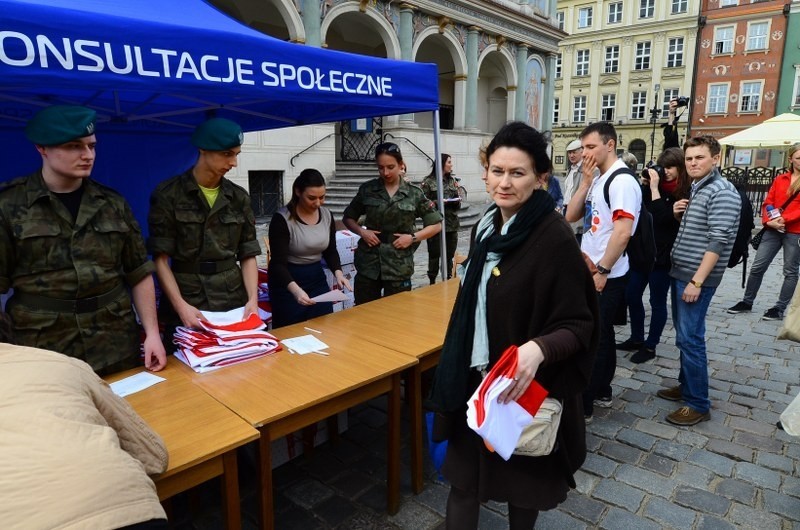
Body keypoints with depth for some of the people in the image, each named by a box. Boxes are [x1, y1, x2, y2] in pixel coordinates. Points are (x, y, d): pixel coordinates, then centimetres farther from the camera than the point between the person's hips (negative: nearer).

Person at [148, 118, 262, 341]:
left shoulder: (239, 197, 5)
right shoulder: (168, 194, -5)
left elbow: (248, 255, 5)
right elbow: (161, 258, -6)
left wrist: (253, 298, -9)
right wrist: (180, 305, -18)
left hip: (234, 302, 3)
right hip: (187, 303, -3)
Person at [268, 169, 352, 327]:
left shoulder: (327, 215, -1)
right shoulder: (282, 219, -18)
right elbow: (278, 263, -21)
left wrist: (338, 273, -11)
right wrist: (295, 289, -38)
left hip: (317, 278, 5)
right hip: (287, 280, -5)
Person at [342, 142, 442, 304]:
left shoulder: (414, 194, -1)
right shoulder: (367, 189, 2)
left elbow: (436, 225, 4)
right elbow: (348, 218, 13)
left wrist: (413, 237, -9)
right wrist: (361, 231, -6)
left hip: (399, 266, -1)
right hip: (368, 264, 1)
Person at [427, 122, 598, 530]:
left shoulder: (556, 239, -20)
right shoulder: (486, 228, 2)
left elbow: (578, 325, -18)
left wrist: (538, 348, -39)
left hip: (525, 386, -6)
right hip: (476, 379, 6)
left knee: (522, 479, 17)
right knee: (463, 474, 16)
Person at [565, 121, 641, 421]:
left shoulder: (622, 181, -16)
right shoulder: (597, 180, 12)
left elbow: (623, 231, -24)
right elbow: (571, 217, 8)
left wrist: (602, 270, -21)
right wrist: (586, 181, 0)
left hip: (607, 276, -9)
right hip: (591, 272, 9)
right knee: (601, 335, 18)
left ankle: (582, 405, 12)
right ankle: (601, 393, 32)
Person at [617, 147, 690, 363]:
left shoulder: (686, 193, -11)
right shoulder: (657, 185, 8)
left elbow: (664, 218, -21)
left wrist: (654, 188, -19)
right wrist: (644, 185, -4)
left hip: (663, 255, -7)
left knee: (657, 301, 5)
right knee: (631, 295, 11)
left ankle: (650, 346, 18)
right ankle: (636, 339, 27)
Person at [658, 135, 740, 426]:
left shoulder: (722, 192, -14)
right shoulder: (696, 189, 14)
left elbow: (718, 241, -20)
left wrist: (697, 281, -23)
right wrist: (679, 214, 3)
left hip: (697, 277, -9)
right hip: (680, 272, 9)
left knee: (690, 338, -6)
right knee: (683, 335, 16)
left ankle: (698, 404, 4)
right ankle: (686, 385, 29)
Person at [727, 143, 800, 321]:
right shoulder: (779, 179, 10)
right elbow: (768, 203, 7)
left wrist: (784, 219, -20)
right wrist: (768, 220, -10)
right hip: (773, 230, 3)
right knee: (757, 267, 4)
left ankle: (780, 308, 14)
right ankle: (747, 302, 16)